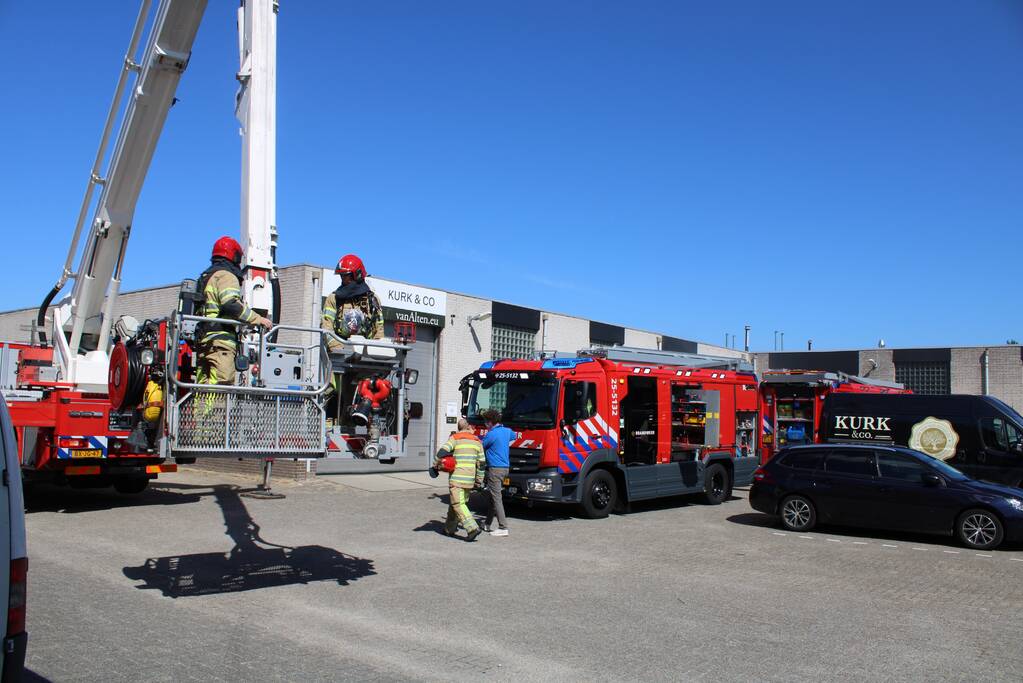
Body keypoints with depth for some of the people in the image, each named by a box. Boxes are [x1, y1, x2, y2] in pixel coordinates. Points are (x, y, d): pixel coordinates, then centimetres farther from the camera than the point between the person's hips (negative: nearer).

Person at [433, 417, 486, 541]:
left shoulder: (455, 438, -3)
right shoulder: (477, 441, 11)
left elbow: (442, 452, -14)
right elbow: (481, 462, 10)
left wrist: (435, 465, 0)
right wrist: (479, 481, 17)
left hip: (457, 478, -6)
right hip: (470, 479, 6)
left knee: (458, 504, -9)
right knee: (455, 502, 19)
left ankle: (472, 528, -21)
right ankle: (450, 527, 27)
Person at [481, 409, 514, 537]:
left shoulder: (491, 434, -16)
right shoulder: (507, 431, 9)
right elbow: (514, 436, 34)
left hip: (495, 469, -9)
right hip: (505, 467, 9)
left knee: (496, 498, -7)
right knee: (493, 496, 18)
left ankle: (503, 528, -10)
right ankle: (487, 524, 27)